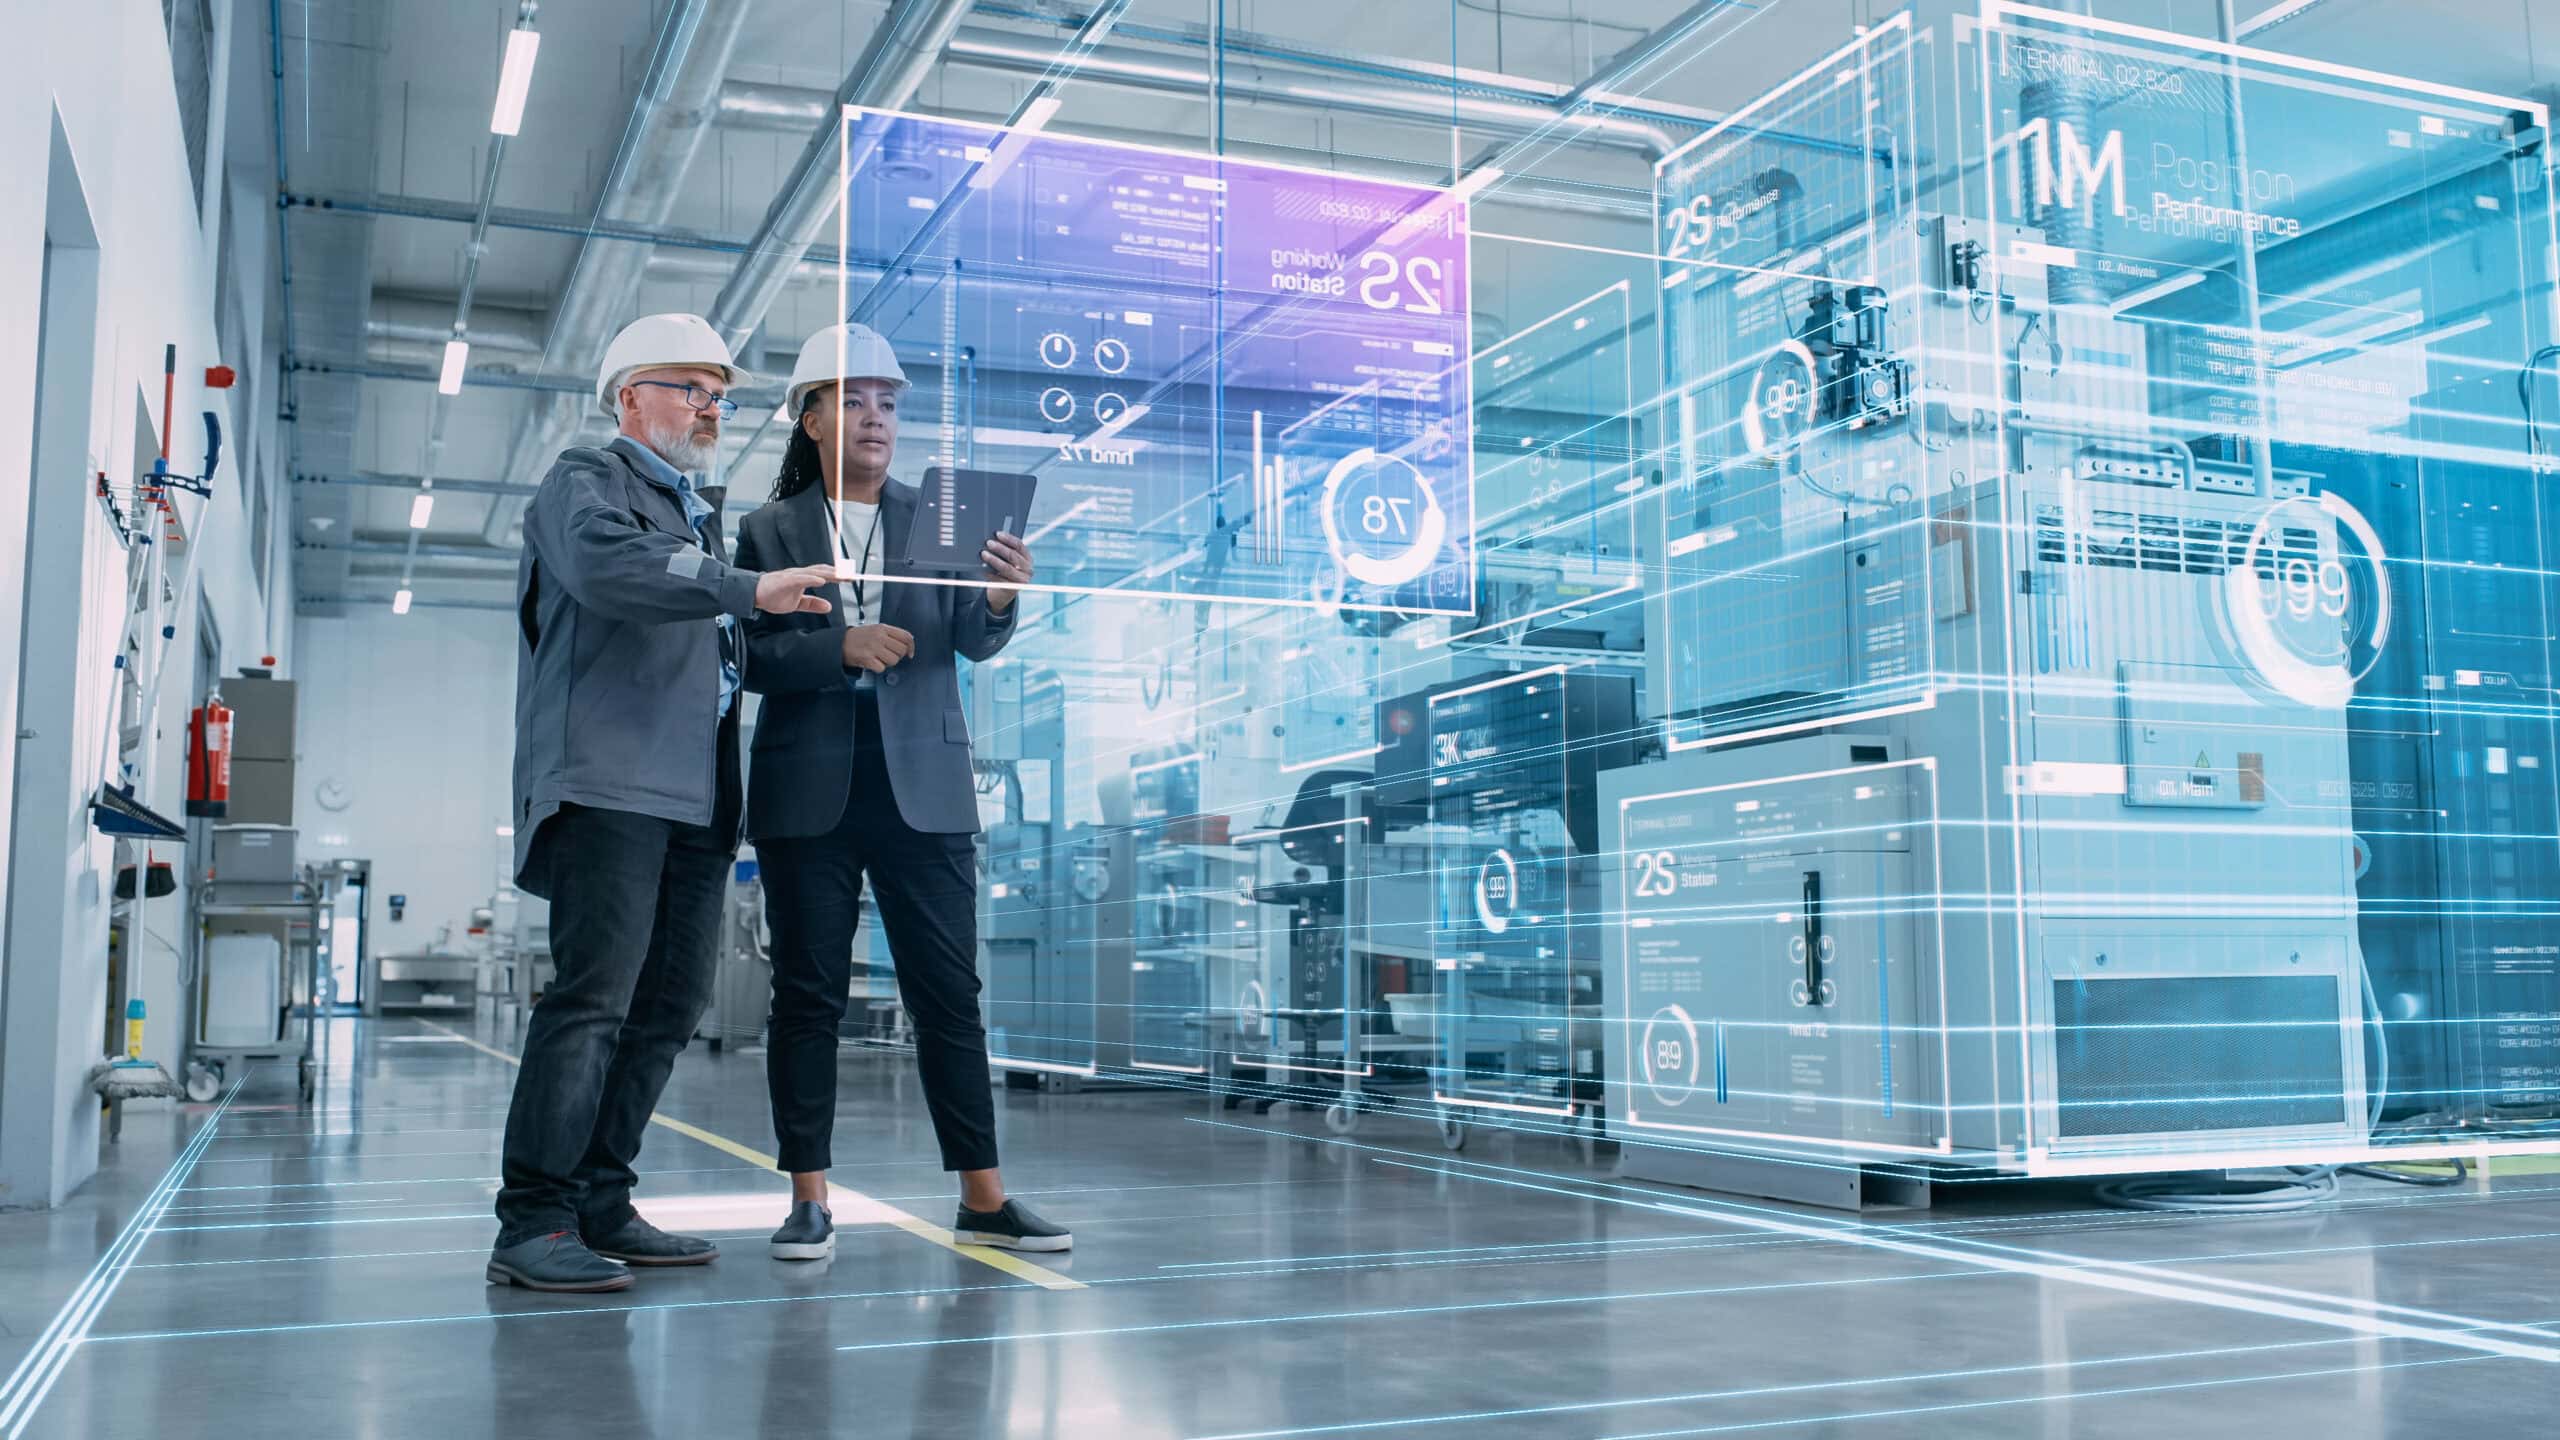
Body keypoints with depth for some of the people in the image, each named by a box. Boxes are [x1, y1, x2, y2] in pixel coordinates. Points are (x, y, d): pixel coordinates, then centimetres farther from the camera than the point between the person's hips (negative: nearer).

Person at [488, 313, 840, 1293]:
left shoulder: (701, 516, 29)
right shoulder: (586, 481, 4)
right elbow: (607, 566, -19)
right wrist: (752, 588, -24)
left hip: (695, 799, 8)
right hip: (611, 787, -8)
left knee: (668, 1006, 6)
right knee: (593, 999, -14)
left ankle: (601, 1208, 13)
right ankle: (532, 1226, -10)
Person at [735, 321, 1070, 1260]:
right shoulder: (768, 533, 6)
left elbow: (971, 643, 0)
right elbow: (749, 655, -2)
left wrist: (998, 598, -22)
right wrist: (840, 647, -18)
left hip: (923, 787, 1)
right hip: (809, 794, -1)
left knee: (950, 993, 2)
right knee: (808, 996, 4)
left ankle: (983, 1199, 7)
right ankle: (809, 1202, 11)